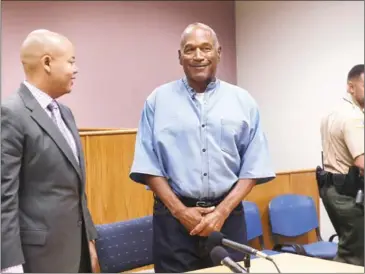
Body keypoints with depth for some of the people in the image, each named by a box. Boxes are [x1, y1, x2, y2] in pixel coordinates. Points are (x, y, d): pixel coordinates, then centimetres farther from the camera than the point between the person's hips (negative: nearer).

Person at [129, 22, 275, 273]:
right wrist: (179, 210, -8)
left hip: (228, 216, 1)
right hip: (174, 217, -1)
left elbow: (254, 166, 2)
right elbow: (148, 165, 0)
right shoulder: (159, 100, 3)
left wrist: (223, 211, -7)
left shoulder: (243, 101, 4)